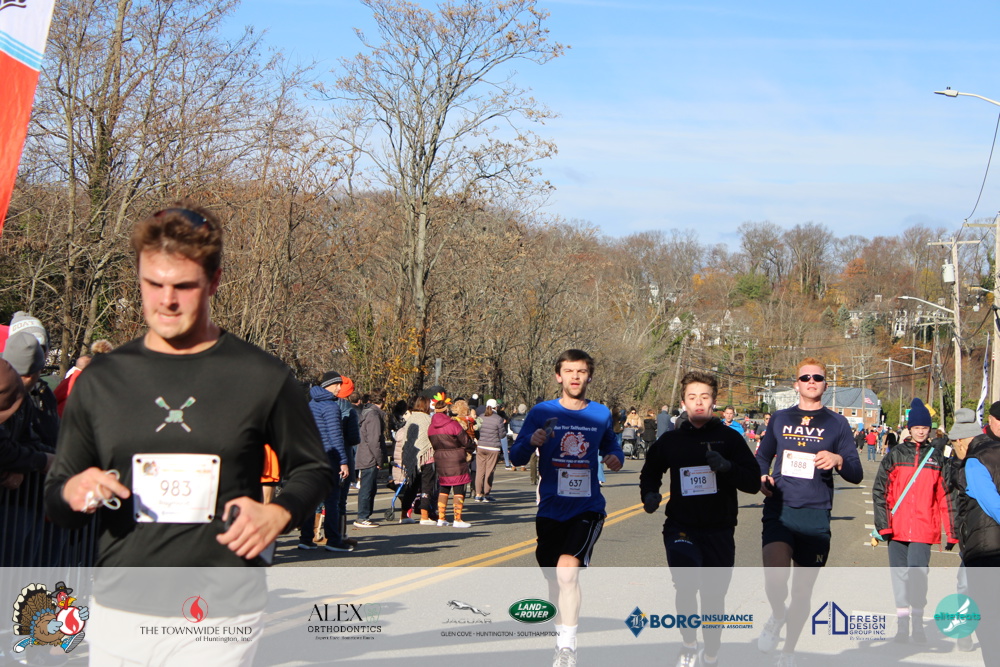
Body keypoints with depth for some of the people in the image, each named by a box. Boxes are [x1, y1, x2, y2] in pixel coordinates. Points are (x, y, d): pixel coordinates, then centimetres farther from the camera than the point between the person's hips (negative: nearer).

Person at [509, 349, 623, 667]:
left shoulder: (601, 414, 5)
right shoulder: (541, 413, 1)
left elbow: (610, 446, 22)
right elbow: (516, 458, 1)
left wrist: (616, 458, -1)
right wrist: (531, 442, -20)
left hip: (587, 508, -1)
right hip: (550, 509, 1)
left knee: (567, 569, -22)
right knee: (555, 580, 10)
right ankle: (562, 640, 32)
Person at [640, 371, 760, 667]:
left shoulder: (729, 438, 1)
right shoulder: (670, 440, 7)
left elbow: (753, 482, -3)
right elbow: (650, 472, 25)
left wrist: (727, 467, -21)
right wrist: (649, 493, 4)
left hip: (720, 531, 0)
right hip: (681, 527, 0)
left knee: (714, 597, 9)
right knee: (685, 583, -23)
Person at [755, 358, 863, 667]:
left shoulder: (837, 423, 7)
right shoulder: (780, 419, 11)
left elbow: (857, 475, 4)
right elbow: (761, 457, 23)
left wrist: (838, 460, -18)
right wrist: (762, 478, 1)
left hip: (816, 516, 0)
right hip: (779, 510, 0)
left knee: (803, 591, 8)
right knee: (775, 577, -23)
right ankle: (777, 615, 9)